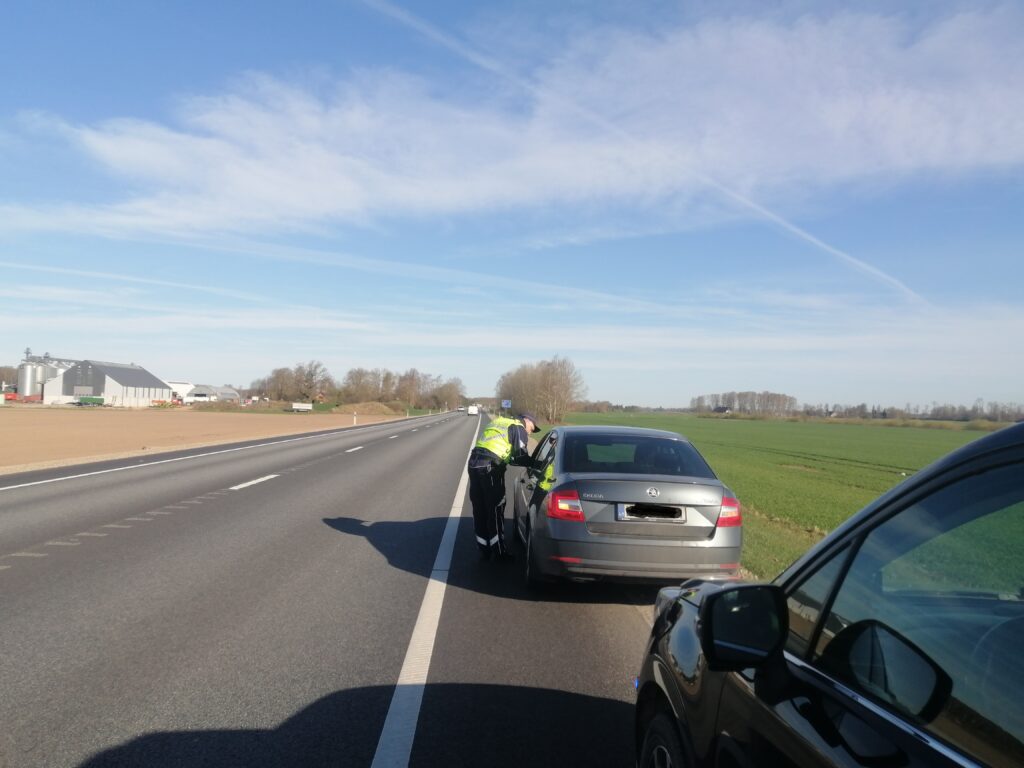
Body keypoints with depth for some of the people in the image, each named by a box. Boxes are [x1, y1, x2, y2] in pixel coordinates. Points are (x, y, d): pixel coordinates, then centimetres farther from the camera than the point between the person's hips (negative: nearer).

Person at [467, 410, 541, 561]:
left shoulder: (501, 423, 28)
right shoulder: (518, 428, 2)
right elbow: (520, 456, -6)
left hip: (474, 462, 8)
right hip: (490, 466, -8)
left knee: (479, 510, 13)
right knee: (495, 510, 2)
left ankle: (484, 550, 21)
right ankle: (499, 552, 10)